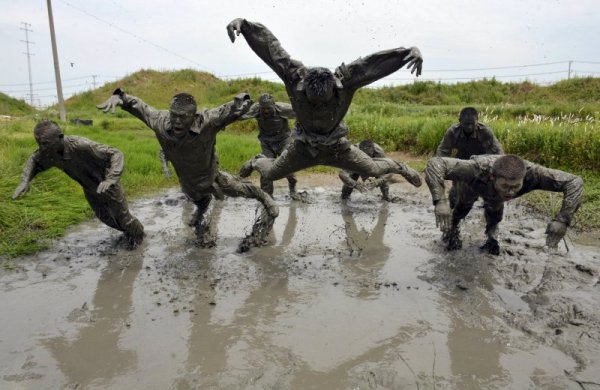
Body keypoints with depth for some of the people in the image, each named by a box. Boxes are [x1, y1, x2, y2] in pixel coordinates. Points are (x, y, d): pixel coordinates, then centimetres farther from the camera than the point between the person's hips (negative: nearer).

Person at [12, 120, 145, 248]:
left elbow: (116, 154, -39)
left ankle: (137, 233, 46)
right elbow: (34, 161, 3)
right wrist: (25, 181, -15)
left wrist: (110, 179, -54)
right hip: (90, 188, 7)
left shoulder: (81, 146, -41)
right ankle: (127, 229, 55)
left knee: (121, 215, 14)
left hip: (108, 185, -7)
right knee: (104, 216, 26)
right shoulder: (48, 150, -21)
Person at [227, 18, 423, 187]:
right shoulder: (295, 78, -30)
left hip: (336, 147, 0)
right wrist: (243, 23, -38)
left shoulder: (344, 80, -32)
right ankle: (257, 161, 49)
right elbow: (269, 45, -29)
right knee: (270, 173, 10)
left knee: (373, 170, 7)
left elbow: (375, 62, -37)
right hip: (304, 147, 1)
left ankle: (399, 167, 43)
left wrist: (410, 51, -49)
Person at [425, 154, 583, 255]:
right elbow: (434, 163, -57)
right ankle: (453, 229, 49)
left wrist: (562, 219, -55)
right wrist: (440, 200, -70)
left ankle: (492, 236, 49)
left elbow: (574, 182, -42)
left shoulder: (531, 172, -49)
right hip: (475, 186, -1)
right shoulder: (476, 170, -55)